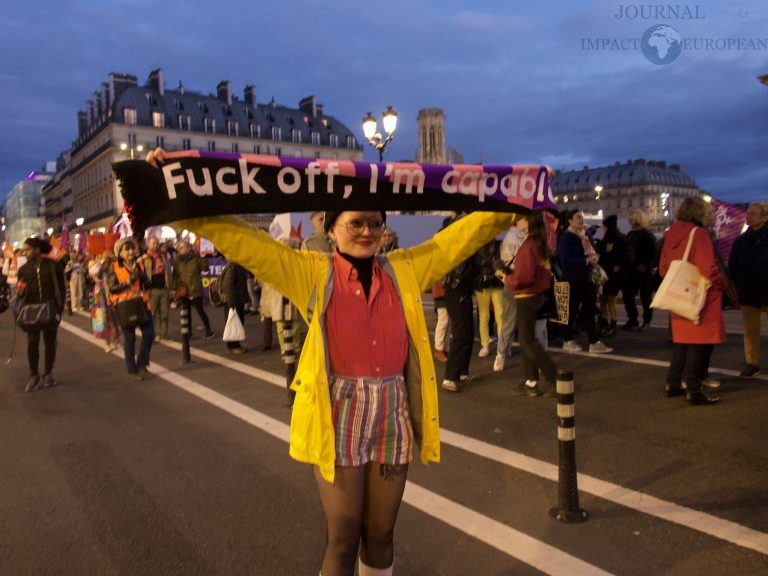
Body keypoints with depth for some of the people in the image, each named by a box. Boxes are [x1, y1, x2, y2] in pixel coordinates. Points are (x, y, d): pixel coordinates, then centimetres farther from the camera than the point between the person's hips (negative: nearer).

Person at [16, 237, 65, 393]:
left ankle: (48, 374, 20)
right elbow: (20, 293, 10)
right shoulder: (23, 269, 3)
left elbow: (61, 289, -2)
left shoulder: (53, 266, -4)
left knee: (50, 342, 8)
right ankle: (34, 376, 10)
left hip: (50, 310, -1)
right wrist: (19, 292, -14)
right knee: (32, 343, -1)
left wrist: (59, 310, -8)